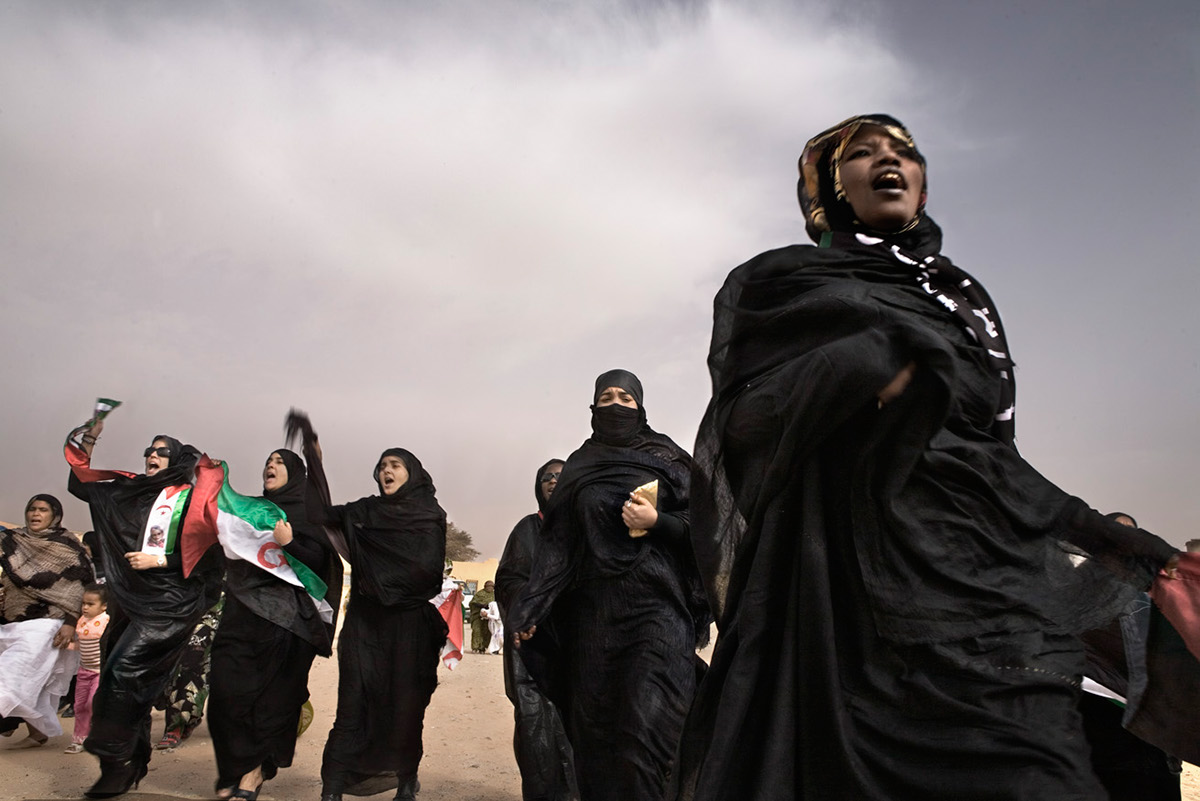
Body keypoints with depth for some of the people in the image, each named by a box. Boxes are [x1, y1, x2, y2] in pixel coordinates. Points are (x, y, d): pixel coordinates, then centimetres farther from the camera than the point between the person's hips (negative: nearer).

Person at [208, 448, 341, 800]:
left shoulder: (308, 511, 3)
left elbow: (316, 561, -6)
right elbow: (230, 553, 23)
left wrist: (288, 544, -22)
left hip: (283, 615, -4)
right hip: (242, 609, 5)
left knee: (271, 693, -1)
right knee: (228, 687, -3)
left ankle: (257, 766, 13)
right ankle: (238, 767, 11)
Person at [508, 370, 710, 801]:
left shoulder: (664, 459, 7)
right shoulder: (578, 467, 14)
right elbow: (557, 542, 9)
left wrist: (656, 521, -14)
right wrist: (530, 609, 1)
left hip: (656, 606, -3)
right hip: (593, 611, 3)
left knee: (645, 726, -13)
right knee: (594, 726, 3)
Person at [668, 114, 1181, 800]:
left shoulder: (961, 294, 24)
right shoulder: (785, 279, 10)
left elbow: (992, 449, 23)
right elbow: (741, 417, -4)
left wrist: (1146, 558, 19)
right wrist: (875, 360, -18)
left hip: (994, 581, 5)